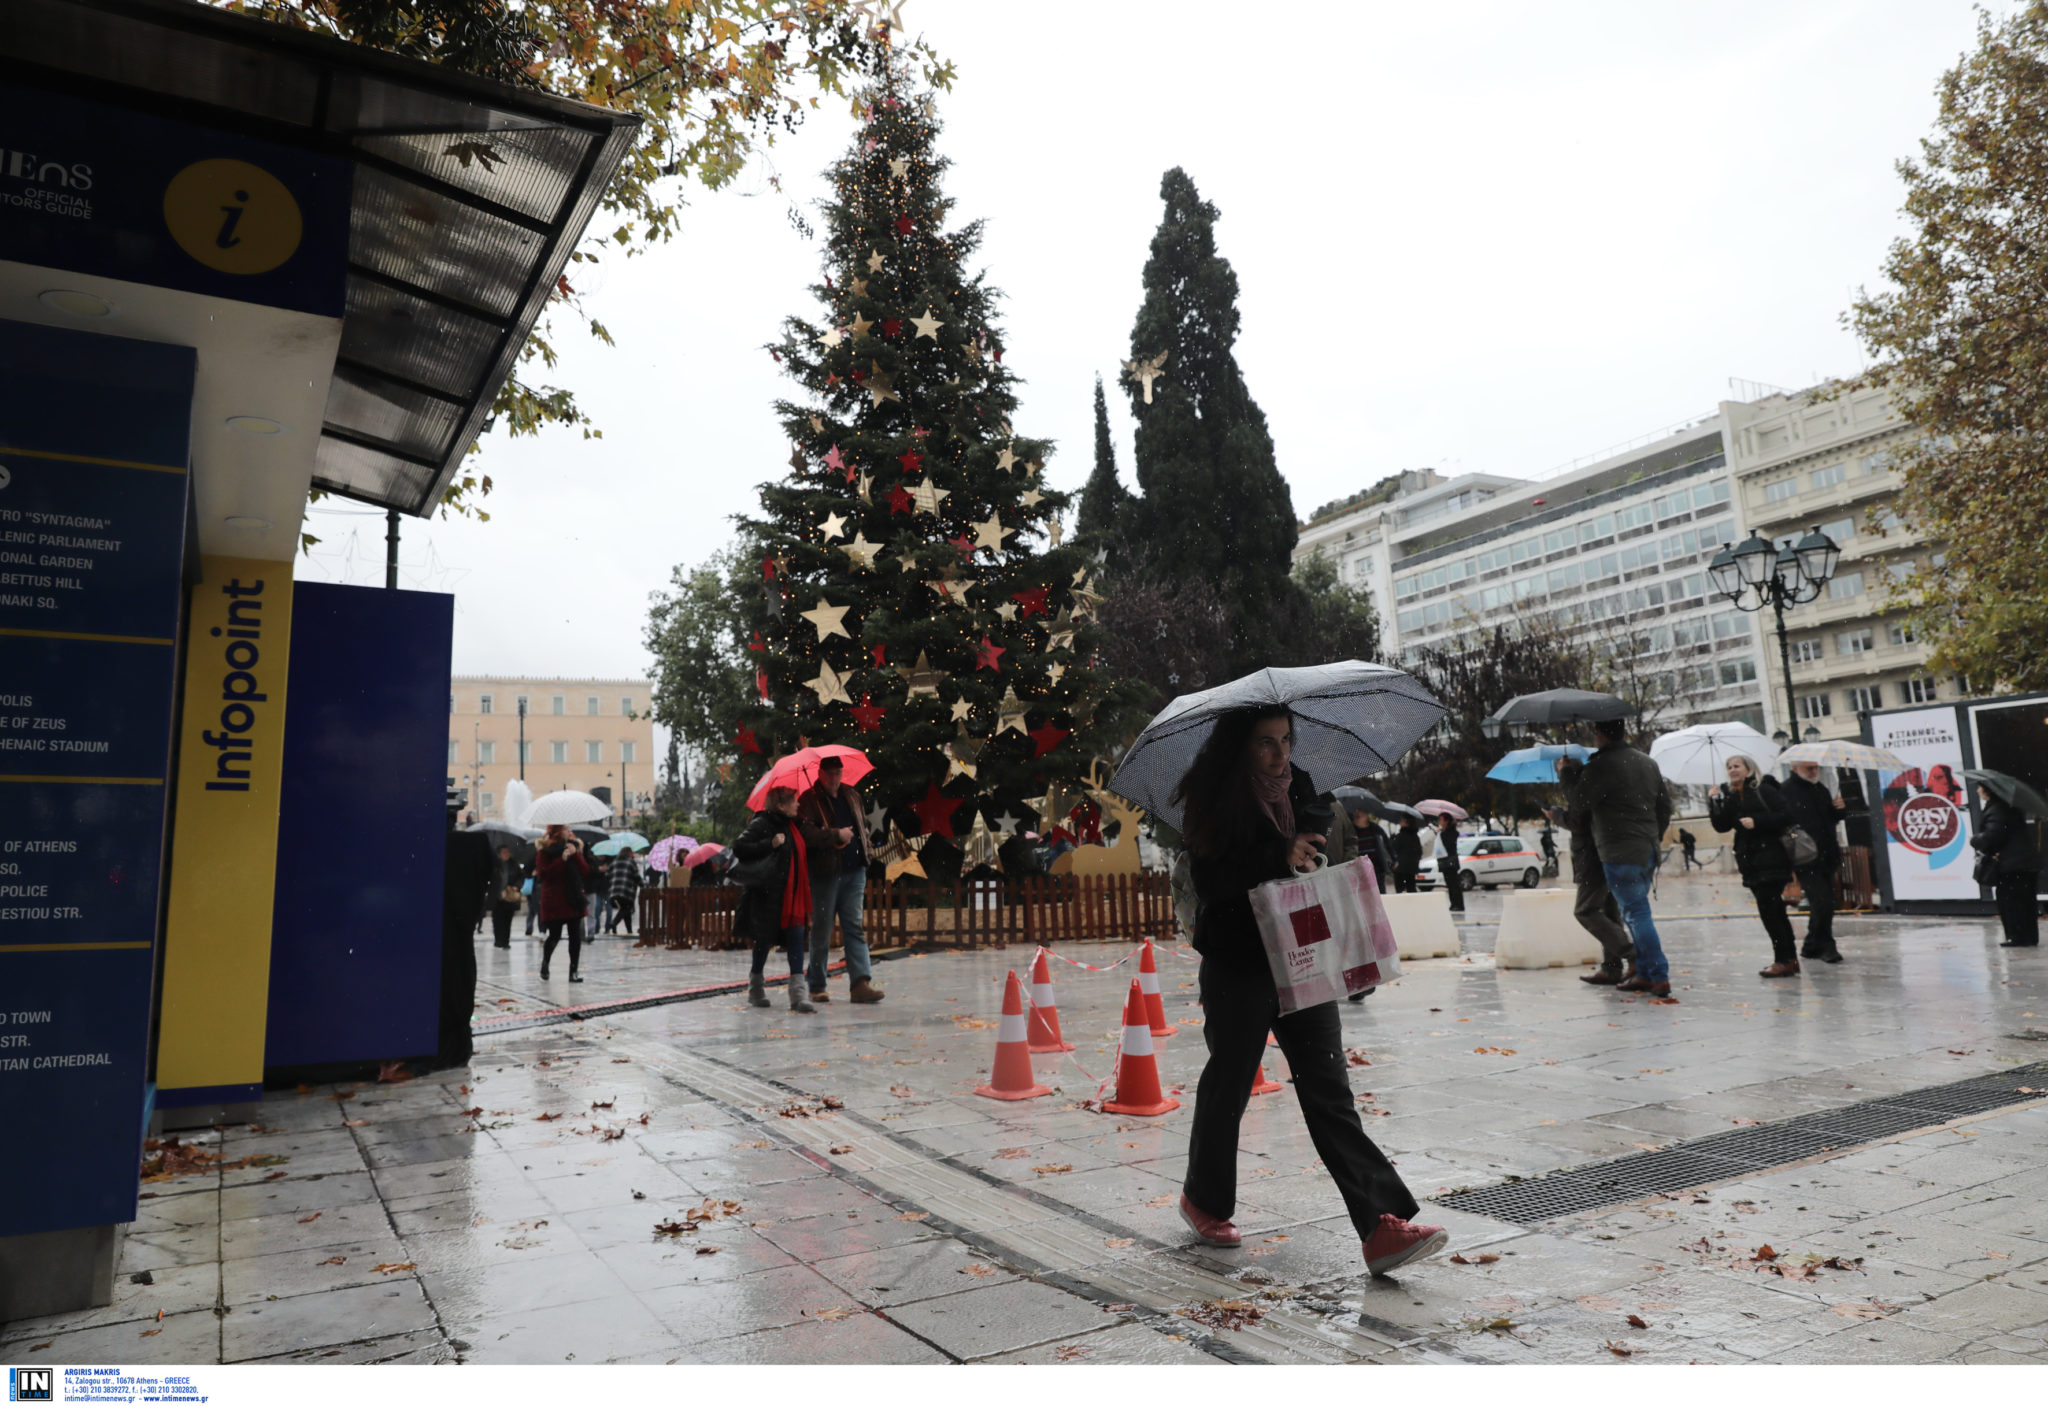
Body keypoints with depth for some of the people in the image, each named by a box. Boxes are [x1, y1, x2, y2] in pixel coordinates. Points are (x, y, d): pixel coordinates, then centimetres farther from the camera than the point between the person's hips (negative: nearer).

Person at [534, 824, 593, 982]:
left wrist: (575, 855, -10)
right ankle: (544, 964, 24)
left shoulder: (574, 846, 11)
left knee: (576, 936, -1)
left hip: (574, 899, 4)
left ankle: (574, 970, 6)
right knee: (555, 935, -2)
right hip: (554, 902, -4)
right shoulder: (545, 850, -1)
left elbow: (586, 871, 2)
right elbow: (542, 873, -15)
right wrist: (562, 859, -20)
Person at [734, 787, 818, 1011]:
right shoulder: (761, 824, -8)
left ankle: (797, 994, -7)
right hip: (769, 893, -6)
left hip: (792, 894, 6)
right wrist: (770, 844, -22)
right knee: (765, 939, 5)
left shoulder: (793, 825, 15)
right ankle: (756, 988, 26)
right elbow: (739, 847, -17)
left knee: (797, 937, -4)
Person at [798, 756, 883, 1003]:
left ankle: (861, 983, -8)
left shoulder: (851, 795, 15)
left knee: (855, 927, -2)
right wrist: (837, 835, -16)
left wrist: (862, 849, 10)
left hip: (854, 871, 4)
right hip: (825, 872, -4)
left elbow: (863, 824, 25)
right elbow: (807, 833, -17)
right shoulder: (809, 800, -3)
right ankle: (817, 987, 14)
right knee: (822, 930, 3)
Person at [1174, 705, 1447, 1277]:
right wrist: (1278, 856, -28)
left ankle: (1382, 1226, -6)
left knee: (1329, 1091, -1)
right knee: (1228, 1085, 11)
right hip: (1238, 968, -4)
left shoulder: (1298, 786, 8)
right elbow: (1210, 880, -20)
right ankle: (1204, 1198, 33)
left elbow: (1322, 857, 20)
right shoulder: (1213, 798, -9)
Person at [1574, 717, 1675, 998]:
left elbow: (1578, 802, -9)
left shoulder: (1601, 764, -12)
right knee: (1635, 913, 16)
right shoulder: (1648, 763, 15)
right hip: (1648, 850, 9)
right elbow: (1665, 806, 19)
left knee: (1637, 914, -6)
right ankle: (1644, 973, 18)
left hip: (1620, 854, -9)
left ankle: (1660, 977, -9)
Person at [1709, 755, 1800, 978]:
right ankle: (1790, 959, 18)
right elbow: (1722, 826, 5)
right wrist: (1714, 801, -5)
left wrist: (1756, 822, -18)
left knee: (1768, 908, -12)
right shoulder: (1730, 797, 13)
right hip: (1749, 859, 7)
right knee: (1775, 911, 12)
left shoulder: (1764, 790, -5)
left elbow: (1786, 815, -12)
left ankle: (1783, 960, -7)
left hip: (1770, 856, -7)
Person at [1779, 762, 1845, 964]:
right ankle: (1825, 946, 2)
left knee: (1823, 905, 11)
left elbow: (1831, 818, 27)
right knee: (1822, 902, -12)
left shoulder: (1819, 788, 16)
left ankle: (1812, 946, 23)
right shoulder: (1785, 791, -11)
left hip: (1826, 857, 8)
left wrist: (1839, 807, 6)